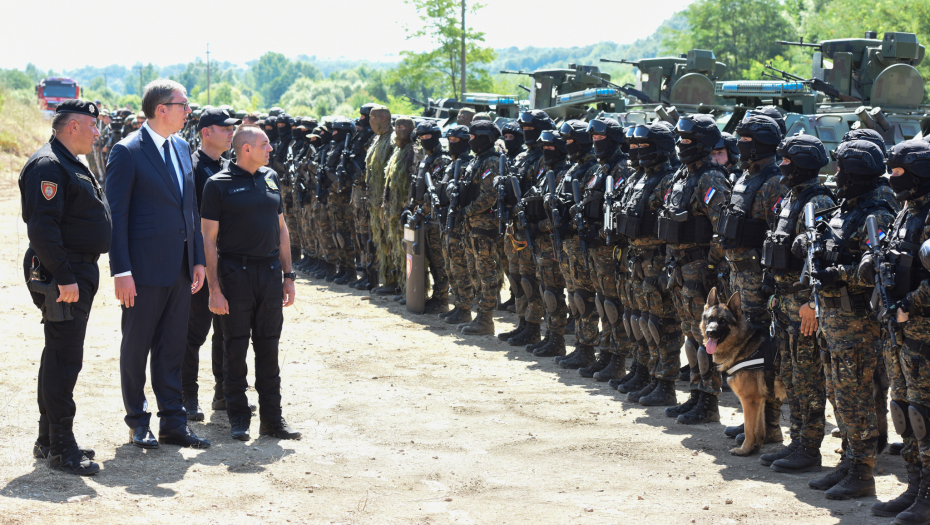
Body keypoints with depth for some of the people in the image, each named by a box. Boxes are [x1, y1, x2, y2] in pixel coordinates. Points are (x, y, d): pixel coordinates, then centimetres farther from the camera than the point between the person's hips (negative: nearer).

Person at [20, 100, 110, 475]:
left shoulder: (72, 165, 18)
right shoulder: (48, 166, -15)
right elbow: (42, 227, -23)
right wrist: (64, 277, -26)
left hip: (80, 275, 11)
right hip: (62, 277, -11)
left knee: (61, 357, 15)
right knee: (64, 358, -8)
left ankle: (49, 440, 23)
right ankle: (60, 448, -5)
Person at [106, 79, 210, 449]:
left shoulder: (182, 148, 11)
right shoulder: (127, 152, -10)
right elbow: (116, 215, -11)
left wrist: (198, 259, 11)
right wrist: (121, 271, -16)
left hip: (180, 266, 6)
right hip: (145, 268, -6)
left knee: (172, 346, 10)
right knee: (136, 346, 6)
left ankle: (172, 422, 15)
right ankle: (137, 422, 17)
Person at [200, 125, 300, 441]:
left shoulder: (270, 179, 11)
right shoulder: (219, 184, -6)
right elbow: (209, 240, -7)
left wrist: (288, 276, 11)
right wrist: (214, 289, -12)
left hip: (269, 273, 5)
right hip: (236, 273, -5)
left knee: (268, 347, 8)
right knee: (235, 348, 2)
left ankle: (272, 418, 14)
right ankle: (238, 419, 11)